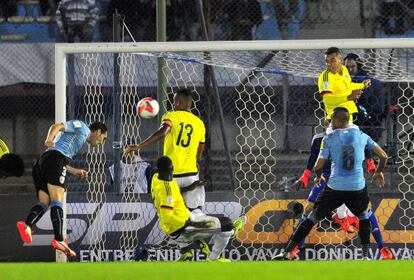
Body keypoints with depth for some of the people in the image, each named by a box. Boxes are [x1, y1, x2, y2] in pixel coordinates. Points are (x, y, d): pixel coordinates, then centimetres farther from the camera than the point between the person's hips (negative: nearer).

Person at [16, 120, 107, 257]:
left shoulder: (81, 140, 36)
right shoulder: (82, 127, 10)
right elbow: (57, 126, -6)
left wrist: (75, 171, 37)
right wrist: (50, 138, -23)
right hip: (55, 157, -9)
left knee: (44, 203, -3)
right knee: (57, 201, -17)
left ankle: (27, 225, -28)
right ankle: (59, 239, -27)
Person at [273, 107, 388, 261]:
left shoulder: (329, 138, 2)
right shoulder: (361, 135, 9)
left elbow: (318, 166, -2)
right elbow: (383, 156, 15)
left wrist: (319, 177, 21)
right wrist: (379, 172, 34)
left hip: (335, 187, -1)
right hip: (358, 188, 1)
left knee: (313, 217, 11)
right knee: (364, 215, 29)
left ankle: (287, 252, 5)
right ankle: (365, 255, 18)